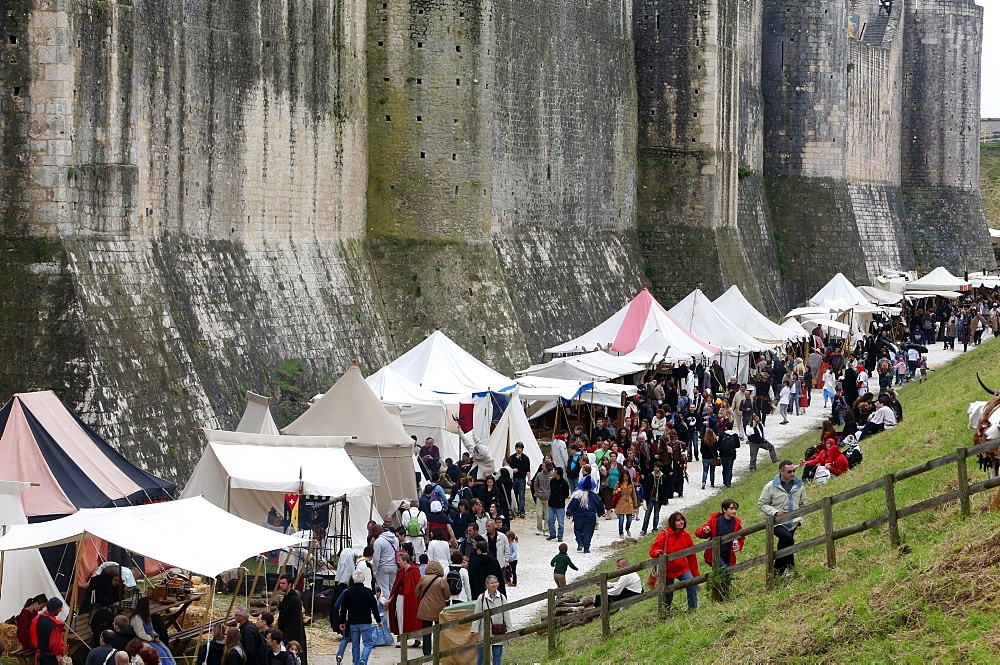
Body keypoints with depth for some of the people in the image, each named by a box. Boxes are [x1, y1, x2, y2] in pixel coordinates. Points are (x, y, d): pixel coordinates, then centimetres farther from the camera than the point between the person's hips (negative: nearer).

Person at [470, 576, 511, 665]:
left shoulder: (502, 597, 2)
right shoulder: (481, 598, -3)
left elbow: (506, 614, 7)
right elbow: (476, 614, 1)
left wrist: (509, 629, 6)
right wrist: (475, 629, -1)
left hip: (498, 631, 1)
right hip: (485, 630, -1)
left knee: (497, 654, 4)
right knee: (481, 654, 3)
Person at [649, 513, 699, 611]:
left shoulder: (685, 535, -3)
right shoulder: (664, 534, -12)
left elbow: (691, 556, 4)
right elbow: (652, 550, -12)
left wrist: (695, 574, 4)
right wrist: (658, 552, -38)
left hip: (683, 568, 2)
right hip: (668, 570, -2)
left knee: (692, 585, -22)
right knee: (667, 595, 6)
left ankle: (693, 609, -13)